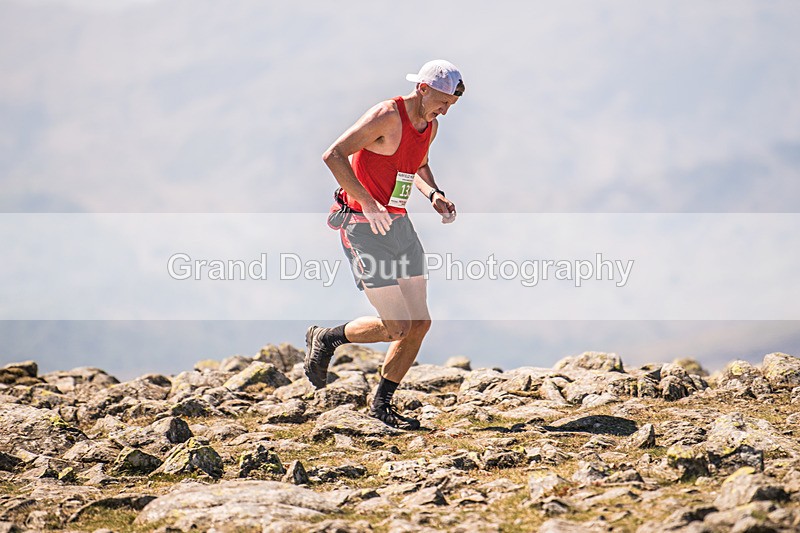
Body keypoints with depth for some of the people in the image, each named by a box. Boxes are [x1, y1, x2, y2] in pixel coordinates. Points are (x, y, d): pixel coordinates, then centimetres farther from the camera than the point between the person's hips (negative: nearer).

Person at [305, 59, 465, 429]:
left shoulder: (429, 126, 9)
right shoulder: (387, 116, -17)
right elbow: (333, 155, -22)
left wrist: (433, 194, 7)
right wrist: (368, 203, -28)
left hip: (398, 224, 8)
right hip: (363, 227, -8)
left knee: (420, 323, 4)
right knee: (396, 327, -12)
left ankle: (382, 404, 18)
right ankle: (324, 340, 13)